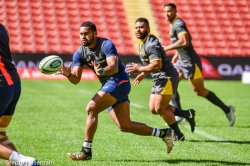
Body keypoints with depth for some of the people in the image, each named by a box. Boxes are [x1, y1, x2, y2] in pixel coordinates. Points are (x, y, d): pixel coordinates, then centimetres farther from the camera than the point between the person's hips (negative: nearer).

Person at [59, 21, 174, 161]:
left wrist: (102, 71, -49)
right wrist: (68, 74, -26)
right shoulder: (79, 53, 4)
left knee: (91, 109, -21)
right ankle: (163, 133, 16)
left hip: (119, 82, -8)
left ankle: (86, 151, -15)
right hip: (108, 85, 8)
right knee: (125, 126, 3)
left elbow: (114, 67, -28)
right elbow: (76, 79, -4)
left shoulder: (106, 44, -14)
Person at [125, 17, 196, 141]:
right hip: (159, 80, 10)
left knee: (160, 109, -7)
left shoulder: (151, 44, -19)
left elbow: (157, 65, -27)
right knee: (153, 109, 8)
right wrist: (142, 74, 22)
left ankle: (178, 135, 8)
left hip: (167, 78, -10)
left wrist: (139, 69, -19)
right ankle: (187, 114, 16)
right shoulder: (143, 43, 14)